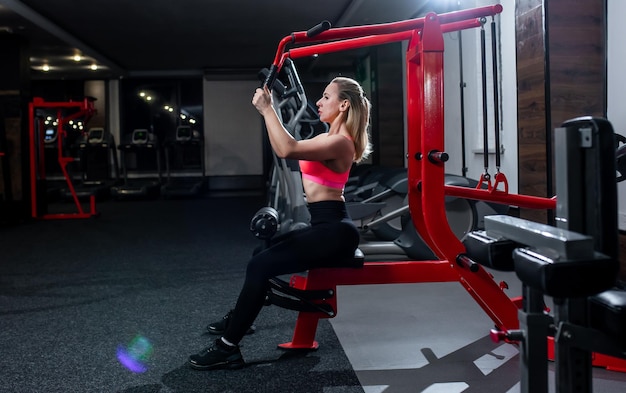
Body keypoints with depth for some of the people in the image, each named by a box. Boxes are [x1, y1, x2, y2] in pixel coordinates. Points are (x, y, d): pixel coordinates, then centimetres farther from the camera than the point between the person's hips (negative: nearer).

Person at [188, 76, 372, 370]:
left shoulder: (340, 142, -17)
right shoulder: (329, 138, 15)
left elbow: (287, 150, -30)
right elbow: (286, 147, 22)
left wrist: (267, 109, -22)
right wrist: (268, 110, 16)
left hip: (333, 233, -11)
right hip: (326, 228, 11)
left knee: (261, 265, -19)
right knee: (263, 249, 25)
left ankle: (227, 348, -12)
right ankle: (240, 317, 41)